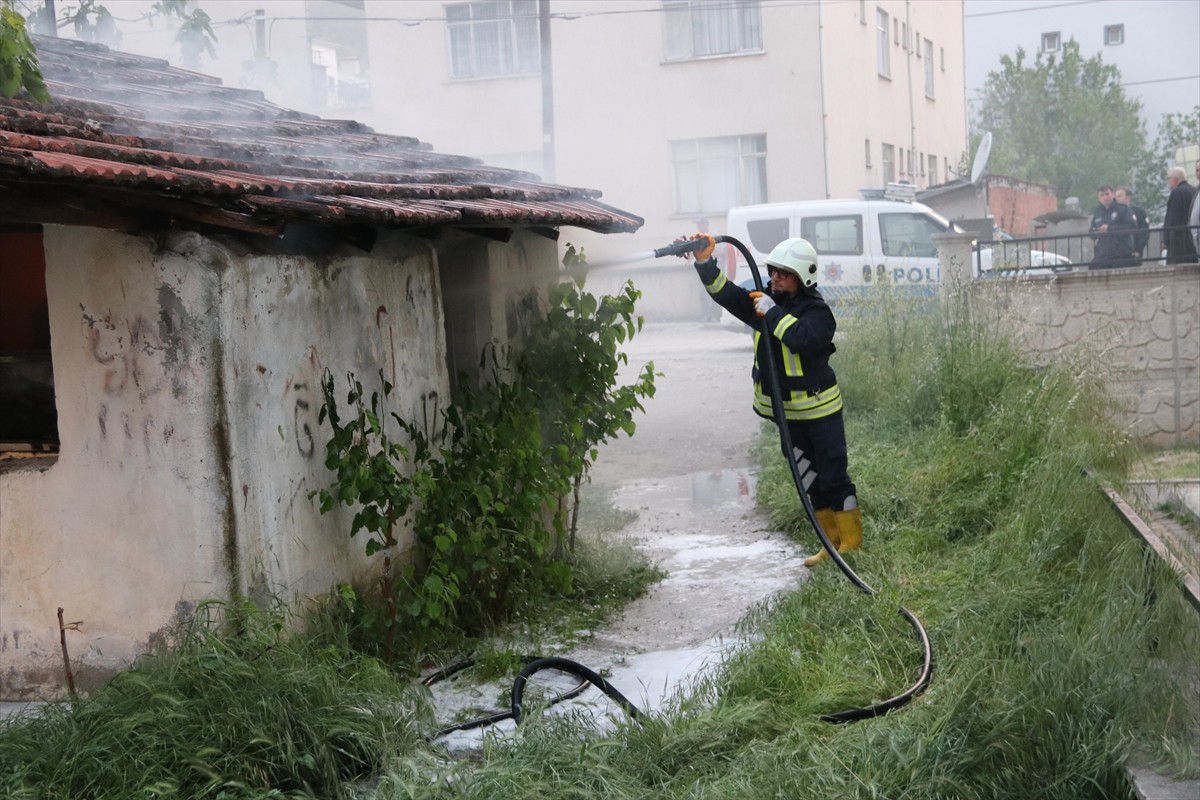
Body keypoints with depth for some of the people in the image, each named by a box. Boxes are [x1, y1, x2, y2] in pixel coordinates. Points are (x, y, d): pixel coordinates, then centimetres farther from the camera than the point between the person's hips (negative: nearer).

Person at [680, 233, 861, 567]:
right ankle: (832, 543, 24)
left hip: (819, 408, -7)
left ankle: (852, 543, 7)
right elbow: (725, 293, -6)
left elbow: (803, 338, -37)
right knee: (810, 479, 14)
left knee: (834, 476, -3)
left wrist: (773, 313, -28)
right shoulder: (765, 300, 3)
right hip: (786, 411, 7)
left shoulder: (817, 311, -17)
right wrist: (705, 262, -21)